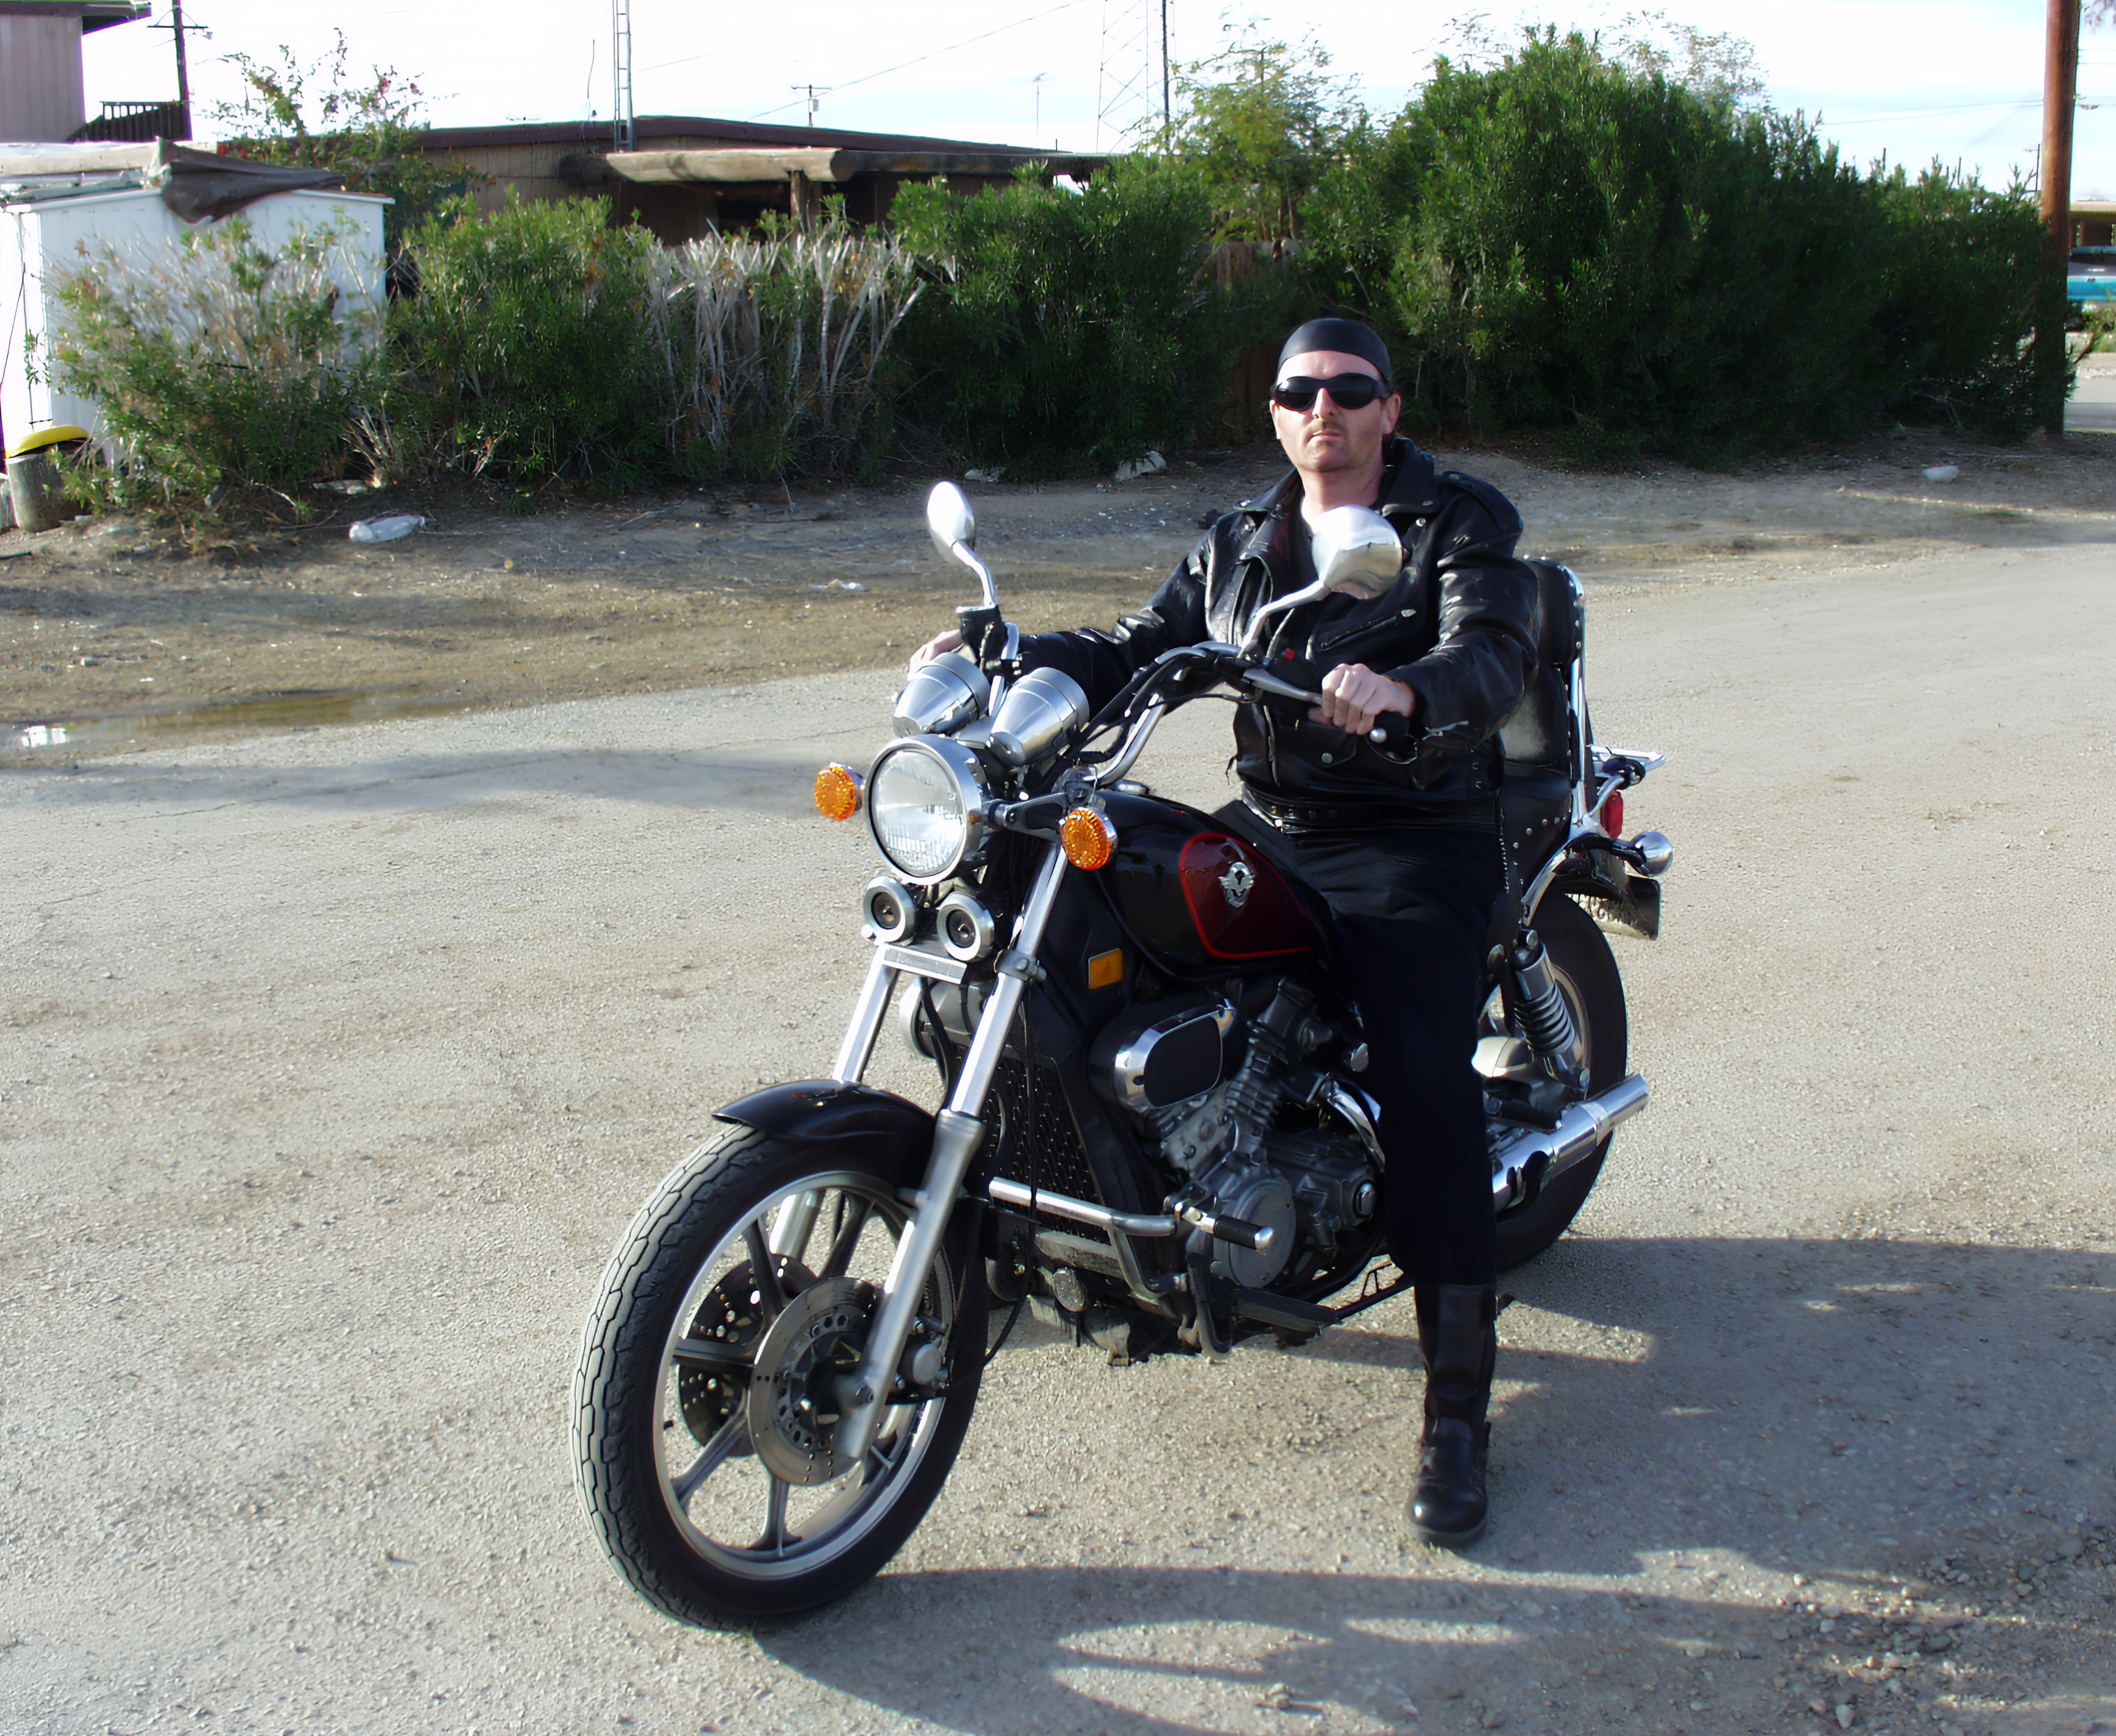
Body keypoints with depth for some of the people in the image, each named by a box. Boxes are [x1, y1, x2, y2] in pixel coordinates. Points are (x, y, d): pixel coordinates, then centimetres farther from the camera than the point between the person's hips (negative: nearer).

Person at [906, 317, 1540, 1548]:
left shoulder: (1460, 525, -1)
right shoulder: (1239, 546, 18)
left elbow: (1495, 653, -19)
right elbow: (1145, 650, 12)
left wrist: (1406, 693, -42)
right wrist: (1012, 655, -4)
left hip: (1420, 844, -6)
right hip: (1269, 834, 6)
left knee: (1425, 1081, -23)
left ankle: (1460, 1400, -17)